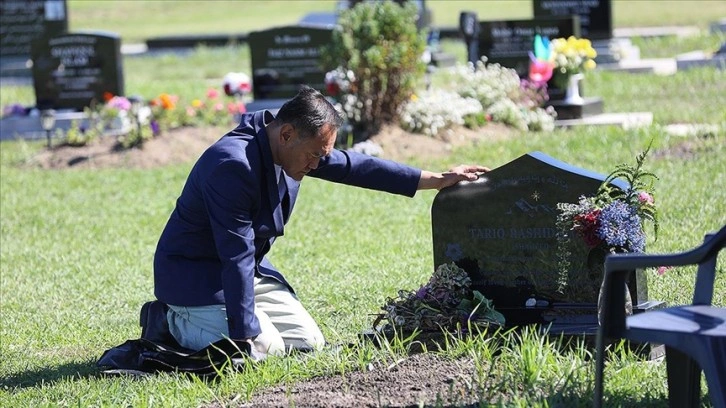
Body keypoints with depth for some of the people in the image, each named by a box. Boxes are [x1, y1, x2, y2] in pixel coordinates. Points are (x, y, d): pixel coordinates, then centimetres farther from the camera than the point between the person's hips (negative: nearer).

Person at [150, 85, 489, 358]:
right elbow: (236, 258, -32)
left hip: (249, 270, 9)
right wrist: (245, 338, -31)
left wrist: (437, 180, 10)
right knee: (266, 349, -22)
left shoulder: (295, 147, -4)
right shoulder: (233, 165, -31)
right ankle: (176, 322, 2)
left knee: (308, 342, 0)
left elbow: (355, 167, 8)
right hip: (195, 276, -9)